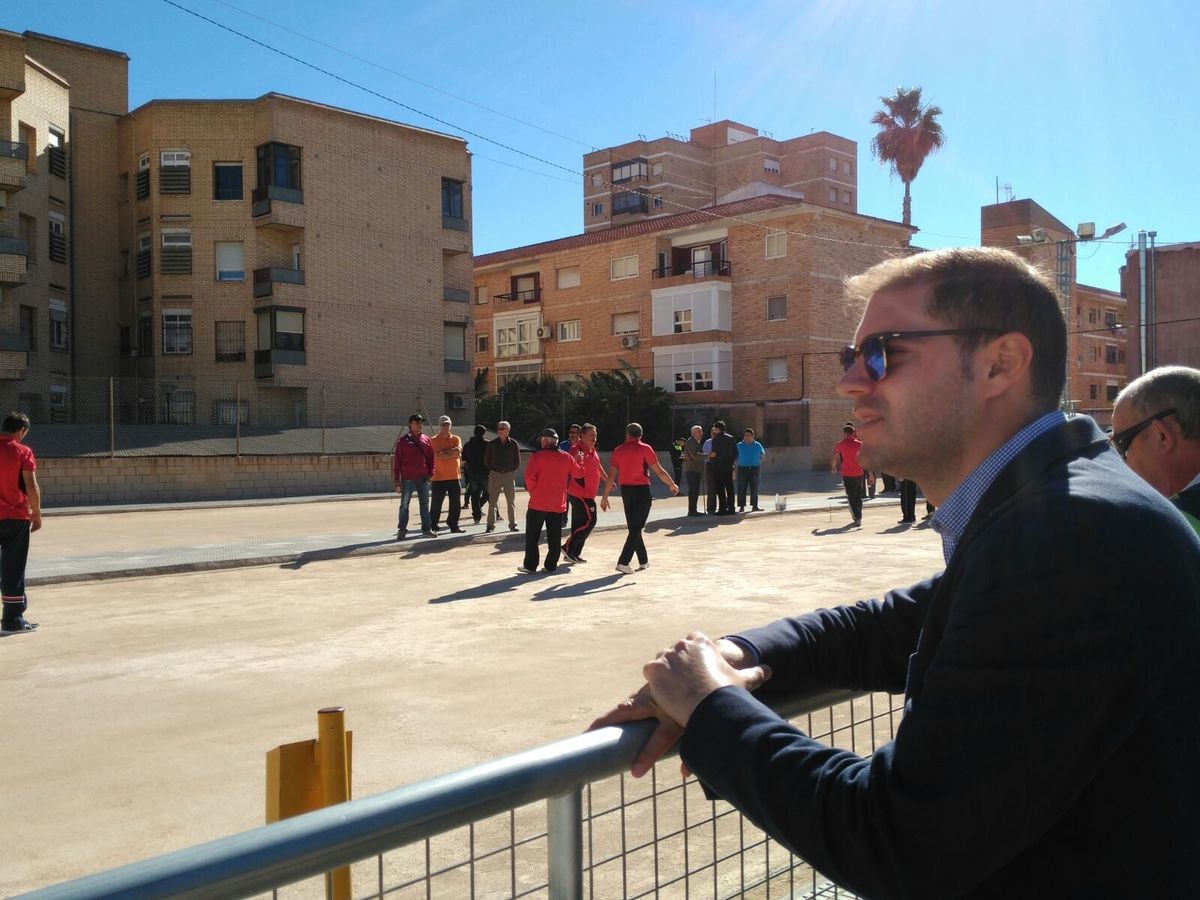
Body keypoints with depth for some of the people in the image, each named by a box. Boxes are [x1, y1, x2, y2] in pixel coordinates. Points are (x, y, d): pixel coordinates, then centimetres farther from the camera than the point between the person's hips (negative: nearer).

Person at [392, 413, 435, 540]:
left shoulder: (426, 440, 7)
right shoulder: (403, 440, -1)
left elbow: (431, 458, 11)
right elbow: (397, 460, -2)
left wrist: (430, 474, 1)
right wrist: (397, 480, -5)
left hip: (423, 479, 3)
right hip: (408, 479, -3)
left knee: (424, 505, 9)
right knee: (404, 505, 2)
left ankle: (426, 529, 15)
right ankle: (402, 530, 9)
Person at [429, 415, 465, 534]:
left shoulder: (456, 439, 10)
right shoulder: (433, 440, 1)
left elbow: (458, 450, -10)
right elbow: (437, 455, -15)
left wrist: (444, 452, -13)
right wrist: (452, 454, -12)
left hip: (454, 476, 3)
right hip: (439, 477, -3)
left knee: (456, 504, 7)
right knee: (436, 504, 0)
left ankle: (454, 525, 17)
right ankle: (432, 527, 7)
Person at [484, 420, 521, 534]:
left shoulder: (513, 444, 2)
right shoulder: (492, 444, 2)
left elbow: (517, 461, 9)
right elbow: (486, 460, 10)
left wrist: (511, 470, 3)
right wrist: (493, 469, 5)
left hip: (509, 474, 0)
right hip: (494, 474, 0)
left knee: (511, 501, 4)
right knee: (492, 501, 0)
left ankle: (512, 524, 12)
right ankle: (490, 525, 4)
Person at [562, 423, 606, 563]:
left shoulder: (592, 450, 12)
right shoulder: (577, 451, -17)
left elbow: (598, 466, 28)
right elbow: (577, 473, -25)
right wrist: (577, 461, -42)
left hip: (587, 494, 9)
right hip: (580, 494, -9)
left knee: (579, 524, 12)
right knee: (589, 521, -12)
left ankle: (573, 553, 18)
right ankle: (568, 547, -7)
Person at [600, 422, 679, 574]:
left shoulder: (618, 451, 4)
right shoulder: (645, 449, -6)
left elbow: (611, 476, 2)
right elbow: (659, 471, -7)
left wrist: (604, 497, 8)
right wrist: (672, 485, 7)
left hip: (626, 491, 4)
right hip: (642, 490, -4)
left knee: (633, 527, 16)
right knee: (636, 528, -3)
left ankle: (643, 560, 25)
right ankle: (623, 562, -13)